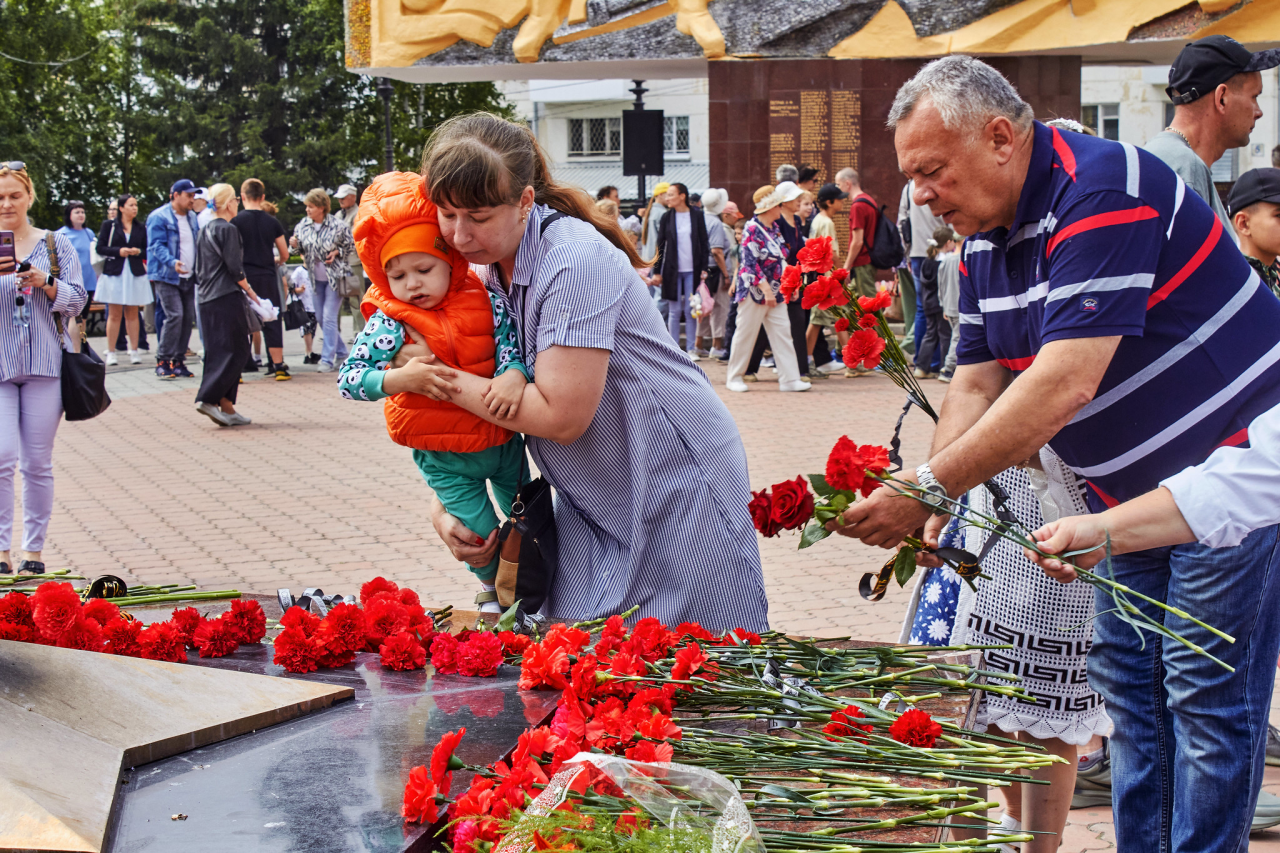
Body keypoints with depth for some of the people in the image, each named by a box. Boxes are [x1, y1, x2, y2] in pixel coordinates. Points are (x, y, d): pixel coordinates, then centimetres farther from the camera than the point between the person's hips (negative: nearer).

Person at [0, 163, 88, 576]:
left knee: (38, 461, 3)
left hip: (45, 363, 1)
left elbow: (76, 300, 5)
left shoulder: (56, 245, 9)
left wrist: (46, 283, -13)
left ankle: (34, 549, 12)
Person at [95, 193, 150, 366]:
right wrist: (118, 251, -13)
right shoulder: (109, 225, 3)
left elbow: (147, 252, 12)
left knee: (132, 314, 3)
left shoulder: (140, 229, 11)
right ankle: (111, 353, 2)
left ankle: (134, 351, 8)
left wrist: (138, 252, -8)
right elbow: (100, 248, 0)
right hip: (114, 273, -2)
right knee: (114, 314, -2)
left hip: (135, 274, 2)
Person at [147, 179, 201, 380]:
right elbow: (157, 246, -17)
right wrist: (173, 262, -33)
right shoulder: (159, 217, -9)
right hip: (166, 276, -7)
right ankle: (162, 361, -9)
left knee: (188, 317, 3)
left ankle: (178, 361, 12)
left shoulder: (193, 218, 15)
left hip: (188, 277, 7)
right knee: (175, 315, -17)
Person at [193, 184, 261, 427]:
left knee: (217, 353, 8)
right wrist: (250, 292, -4)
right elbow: (235, 268, -14)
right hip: (228, 298, -9)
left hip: (207, 299, 9)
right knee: (235, 351, -5)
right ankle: (208, 398, -15)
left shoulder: (205, 231, 15)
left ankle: (226, 407, 7)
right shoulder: (227, 229, -10)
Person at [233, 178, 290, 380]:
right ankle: (278, 366, 7)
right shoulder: (272, 222, 3)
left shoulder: (236, 221, -6)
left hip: (244, 277, -2)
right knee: (272, 321, 8)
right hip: (267, 278, 2)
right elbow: (285, 255, 9)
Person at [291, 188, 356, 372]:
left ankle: (328, 359, -4)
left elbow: (351, 245, -1)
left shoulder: (338, 226, -14)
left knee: (329, 317, -10)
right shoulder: (303, 224, -2)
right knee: (320, 318, 10)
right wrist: (295, 244, -12)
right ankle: (341, 351, 28)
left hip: (335, 276, -6)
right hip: (316, 277, 6)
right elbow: (301, 248, 9)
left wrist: (337, 252, -16)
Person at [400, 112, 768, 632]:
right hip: (595, 505, 7)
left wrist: (441, 378, -21)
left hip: (677, 486, -7)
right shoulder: (488, 272, 1)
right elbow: (490, 408, 10)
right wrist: (444, 506, -4)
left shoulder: (576, 261, -25)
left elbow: (561, 415, -28)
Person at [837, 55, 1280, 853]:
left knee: (1207, 694, -7)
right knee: (1128, 680, 10)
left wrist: (927, 488, -31)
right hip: (1136, 493, 9)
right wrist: (934, 500, -13)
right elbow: (979, 380, 5)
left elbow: (1064, 383, -32)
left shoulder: (1101, 190, -25)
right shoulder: (986, 237, 5)